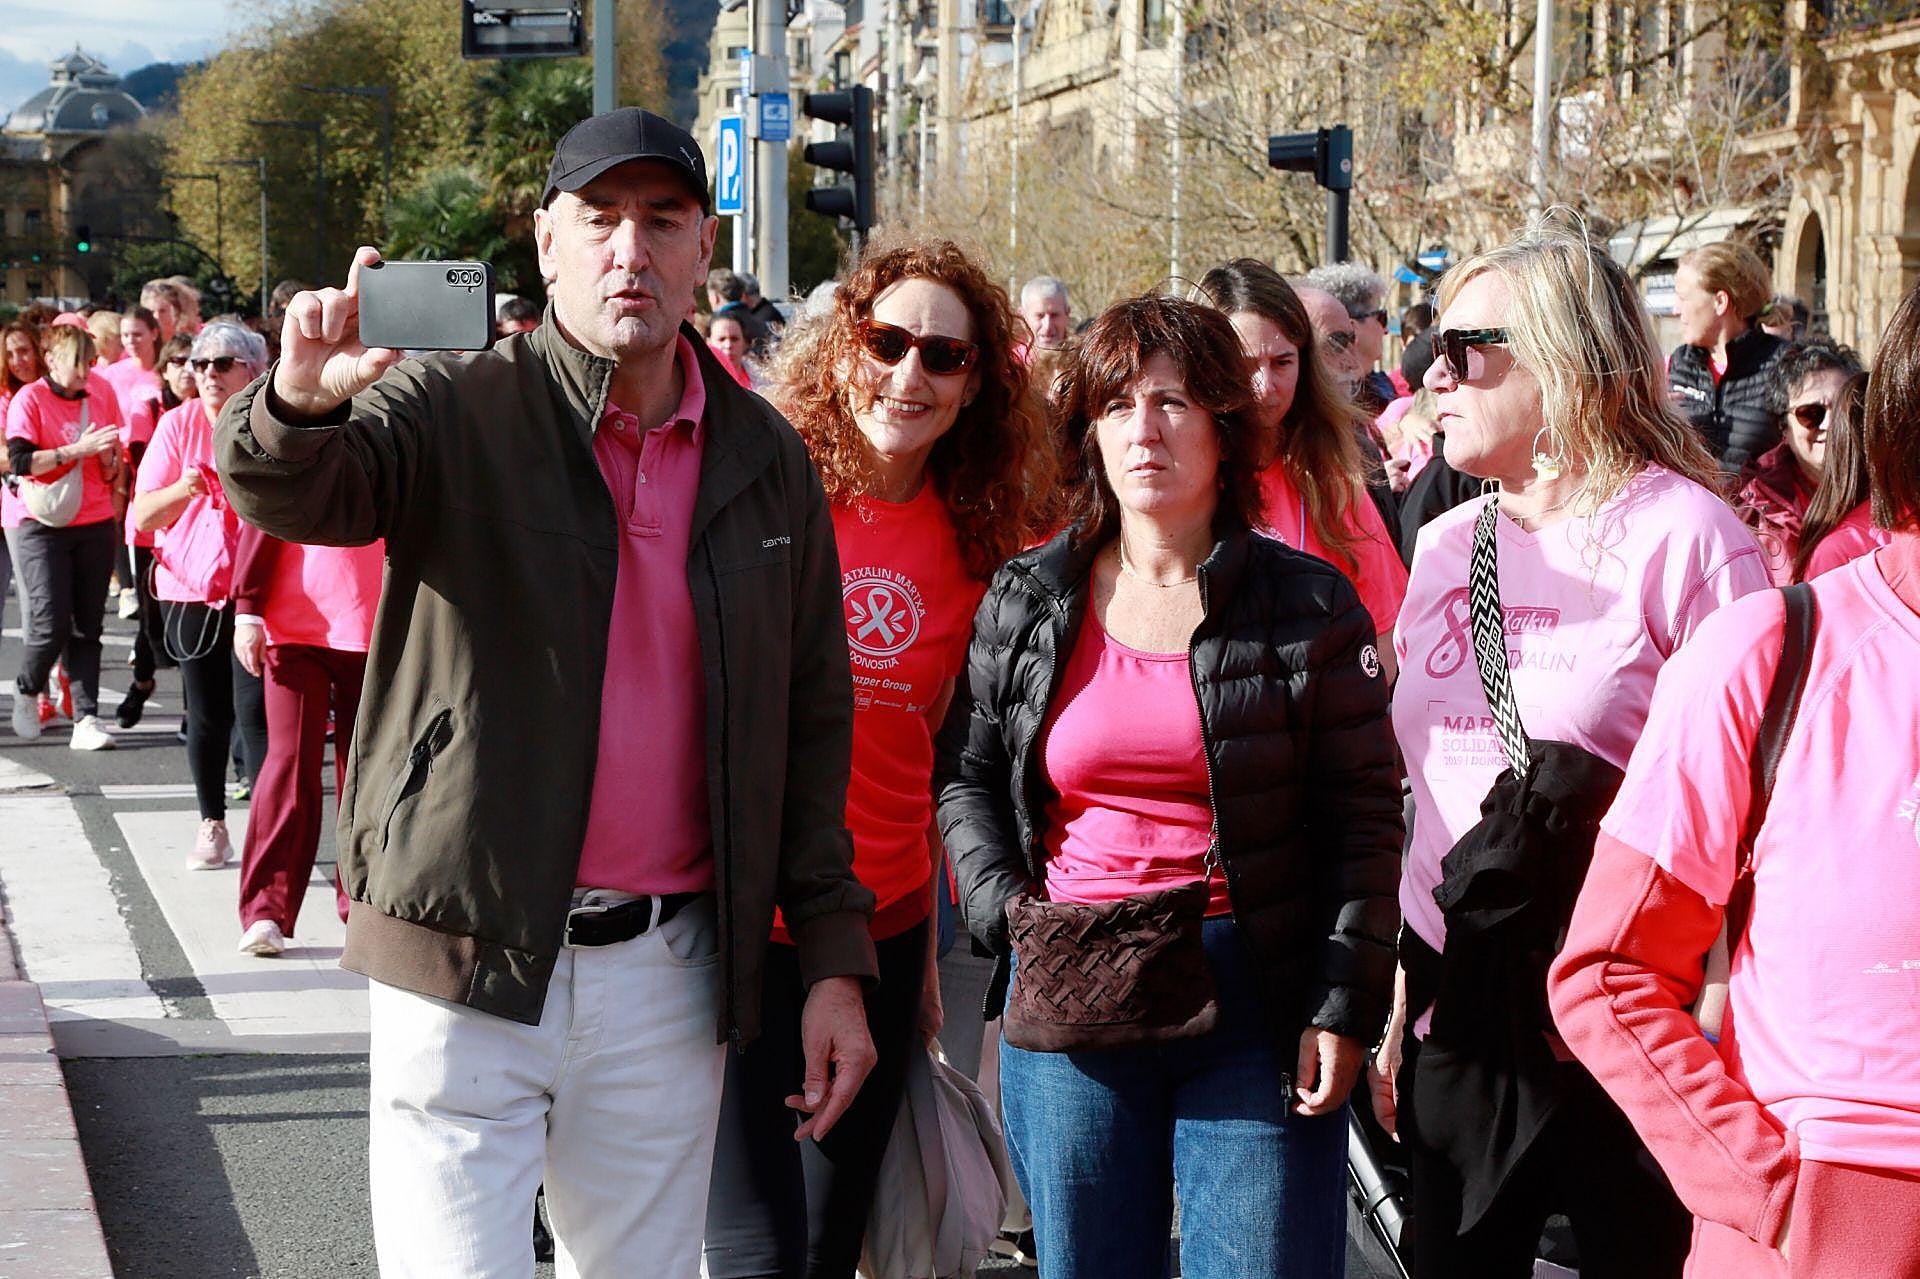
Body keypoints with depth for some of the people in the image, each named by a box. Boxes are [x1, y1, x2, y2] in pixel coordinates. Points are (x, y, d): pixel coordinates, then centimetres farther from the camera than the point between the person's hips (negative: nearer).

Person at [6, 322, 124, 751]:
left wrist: (111, 461, -2)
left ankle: (86, 719, -1)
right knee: (51, 625, -9)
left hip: (96, 524, 4)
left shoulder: (101, 393, 8)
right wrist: (77, 449, -22)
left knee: (88, 625, 0)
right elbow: (19, 461, -16)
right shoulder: (29, 398, -5)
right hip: (43, 526, -4)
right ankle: (27, 690, 19)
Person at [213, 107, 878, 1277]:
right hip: (468, 962, -4)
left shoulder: (766, 459, 7)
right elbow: (287, 495, -22)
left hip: (667, 973, 4)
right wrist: (301, 401, -46)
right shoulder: (455, 411, -5)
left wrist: (835, 958, 6)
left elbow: (812, 717, 10)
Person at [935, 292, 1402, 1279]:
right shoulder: (1023, 602, 7)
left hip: (1259, 1009, -2)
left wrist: (1344, 1007, -6)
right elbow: (965, 778, 13)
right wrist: (1008, 912, -3)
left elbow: (1364, 817, 0)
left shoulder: (1311, 605, 0)